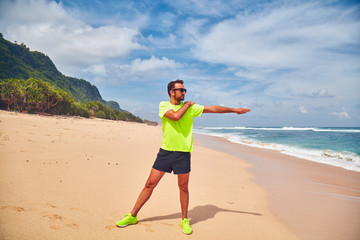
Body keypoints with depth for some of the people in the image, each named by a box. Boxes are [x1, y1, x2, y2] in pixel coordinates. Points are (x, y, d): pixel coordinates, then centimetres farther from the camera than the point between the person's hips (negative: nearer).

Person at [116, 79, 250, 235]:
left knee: (183, 188, 7)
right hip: (165, 151, -1)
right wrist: (187, 104, -4)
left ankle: (184, 220, 26)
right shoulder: (164, 105, 0)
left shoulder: (191, 107, 5)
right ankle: (133, 216, 18)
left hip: (183, 153, 1)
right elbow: (175, 116, -19)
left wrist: (234, 110, 8)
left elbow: (212, 108, 7)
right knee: (150, 184, 3)